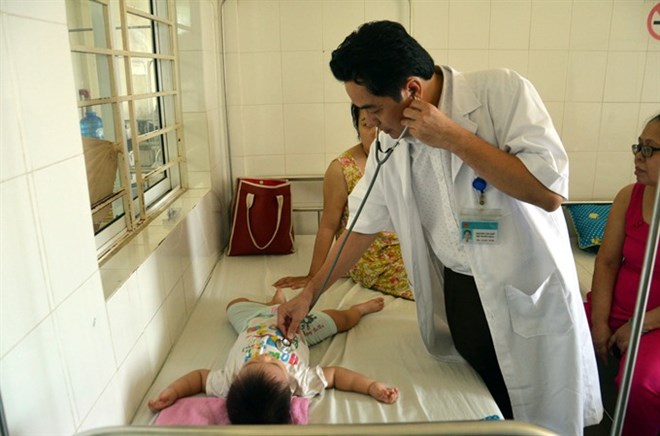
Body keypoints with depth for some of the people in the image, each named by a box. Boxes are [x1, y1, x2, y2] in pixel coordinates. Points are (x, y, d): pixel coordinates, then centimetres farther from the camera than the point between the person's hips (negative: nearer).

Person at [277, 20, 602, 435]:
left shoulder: (501, 91, -16)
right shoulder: (390, 142, -2)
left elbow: (550, 191, -24)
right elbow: (364, 225, 6)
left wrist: (452, 137, -25)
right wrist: (310, 293, 6)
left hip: (527, 295, -3)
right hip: (456, 294, 4)